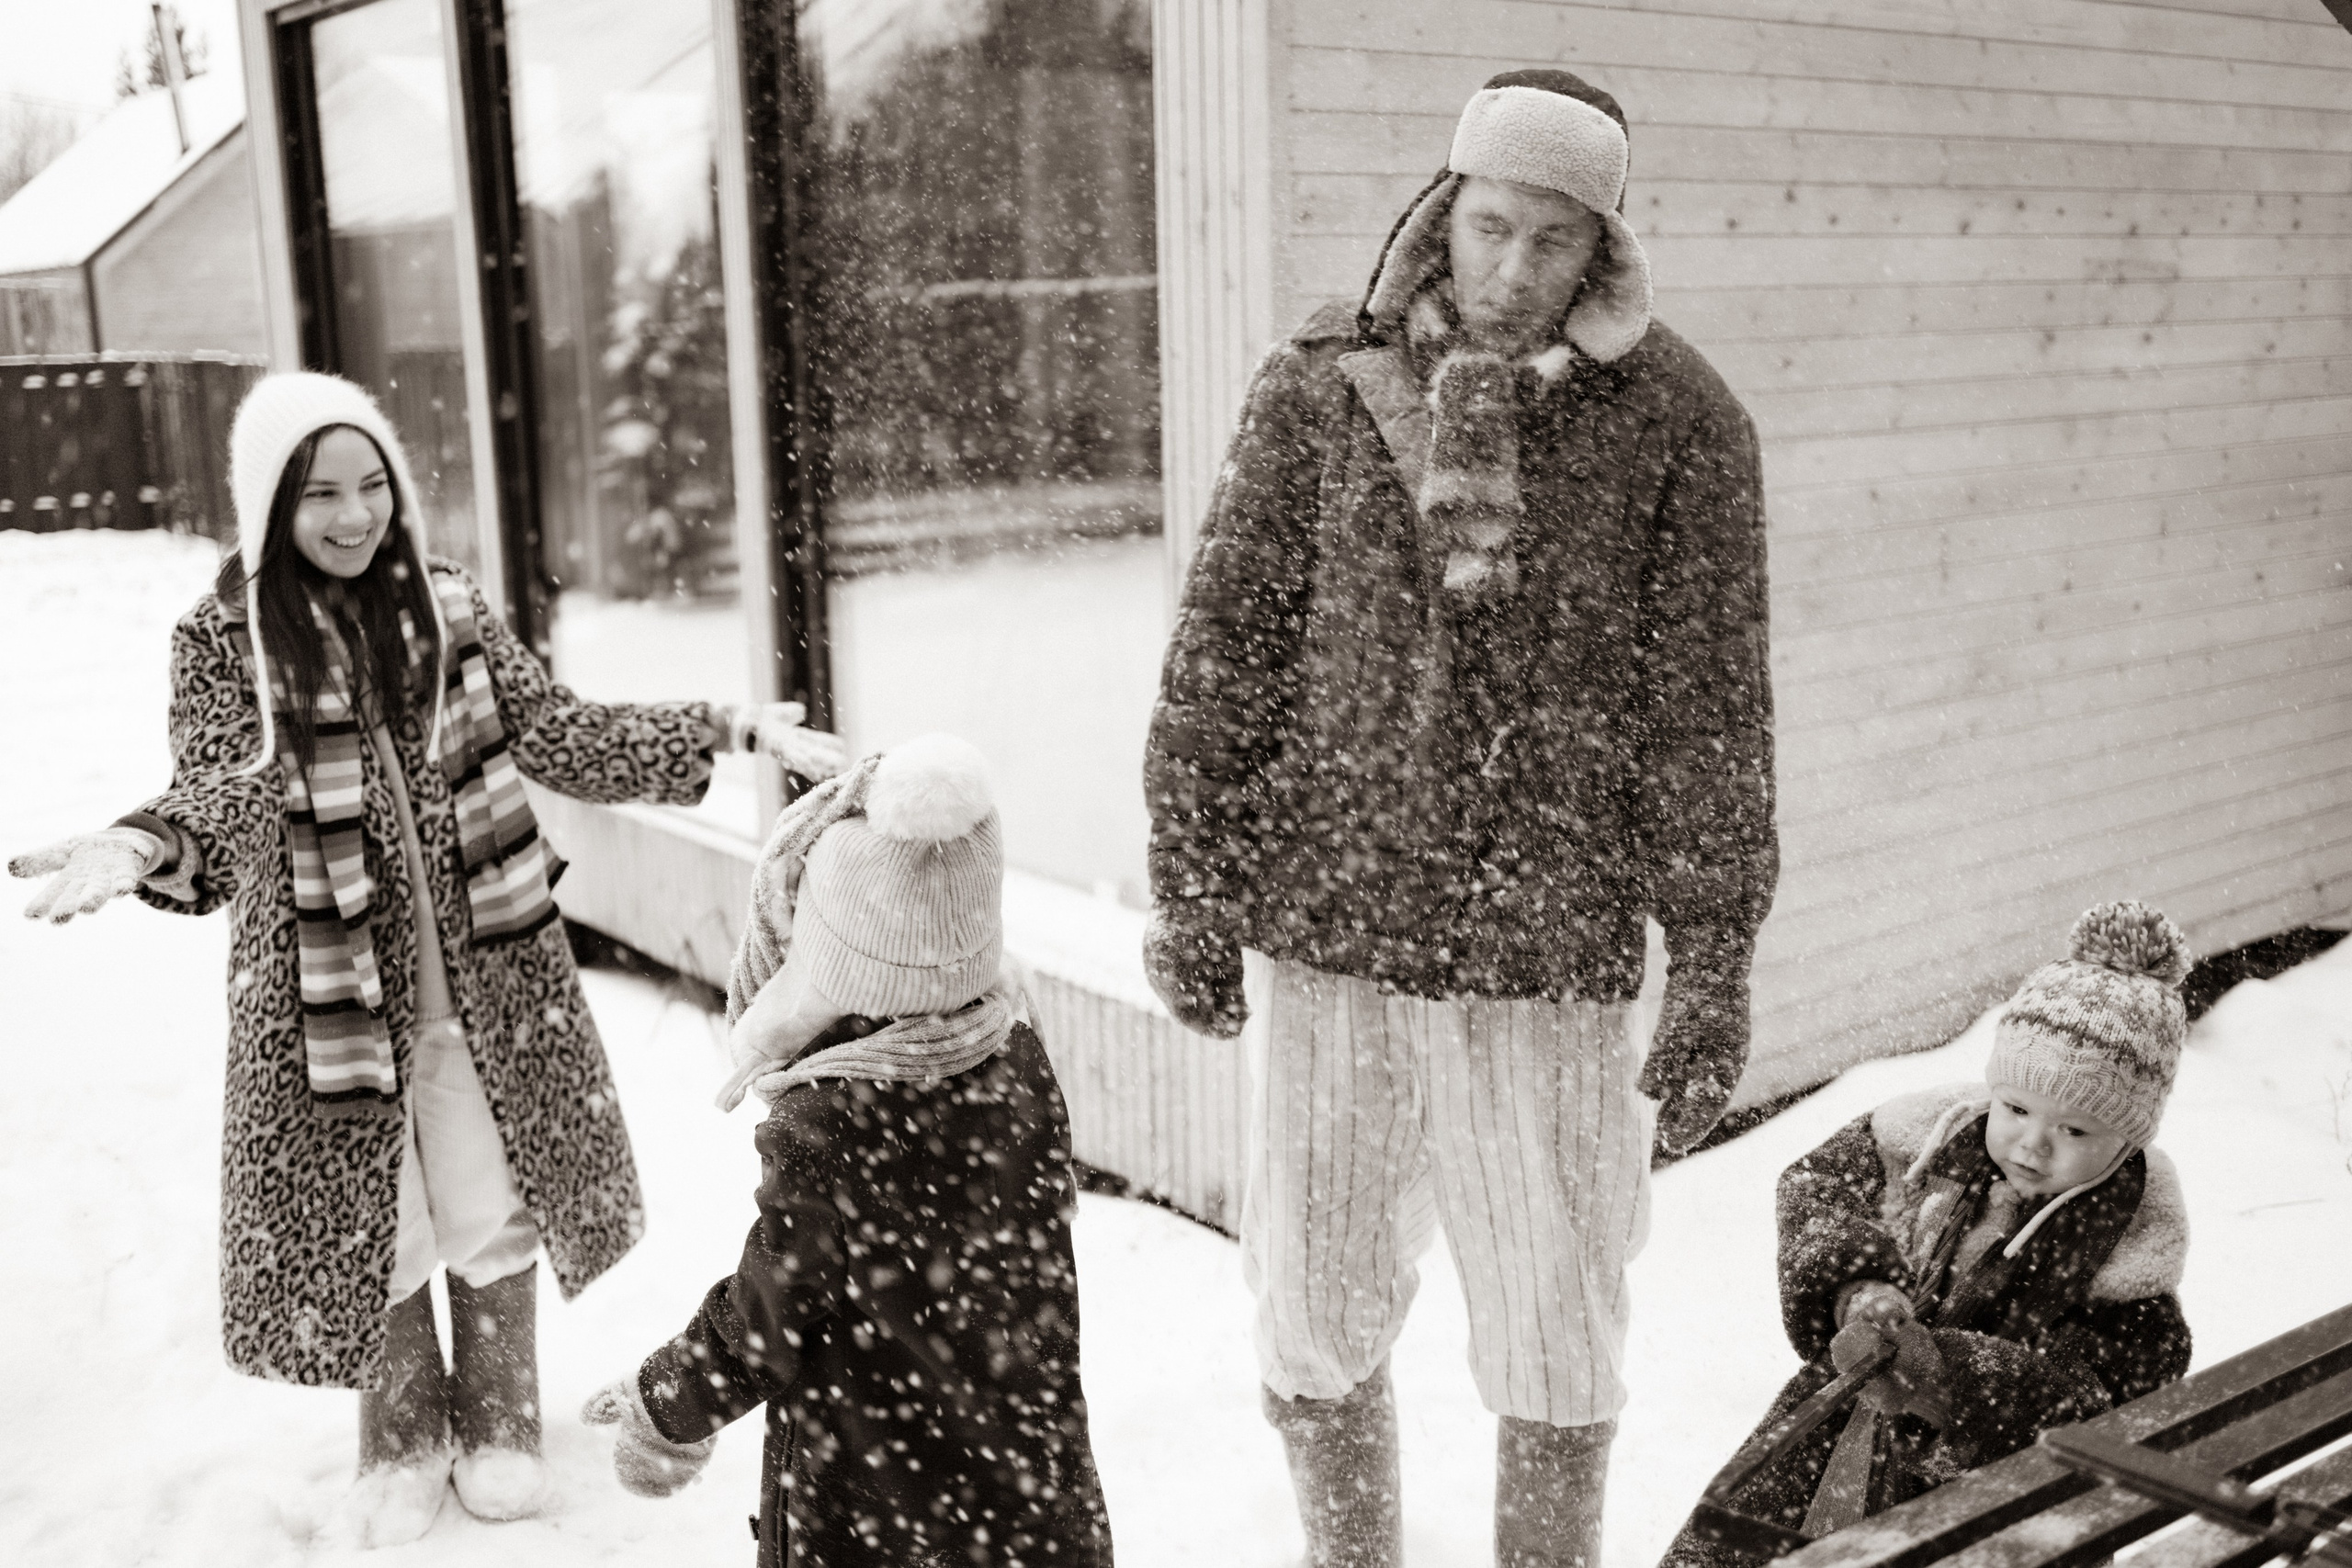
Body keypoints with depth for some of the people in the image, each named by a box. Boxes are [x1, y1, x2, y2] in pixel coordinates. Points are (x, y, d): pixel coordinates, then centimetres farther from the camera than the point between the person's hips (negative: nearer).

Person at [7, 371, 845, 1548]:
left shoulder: (448, 610, 0)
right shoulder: (222, 641, -7)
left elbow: (562, 737, -1)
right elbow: (223, 799, -17)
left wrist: (734, 730, -10)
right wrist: (143, 847, -40)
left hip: (485, 978, 2)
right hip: (329, 997, -2)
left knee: (494, 1215, 14)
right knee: (369, 1230, 12)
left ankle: (500, 1424, 39)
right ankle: (403, 1445, 38)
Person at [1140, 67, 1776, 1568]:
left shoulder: (1679, 424, -3)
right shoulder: (1322, 387, 0)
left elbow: (1710, 715, -2)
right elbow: (1226, 651, 4)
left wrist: (1716, 969, -2)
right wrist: (1192, 891, 4)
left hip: (1548, 957, -1)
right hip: (1323, 937, 2)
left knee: (1557, 1339, 13)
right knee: (1315, 1316, 15)